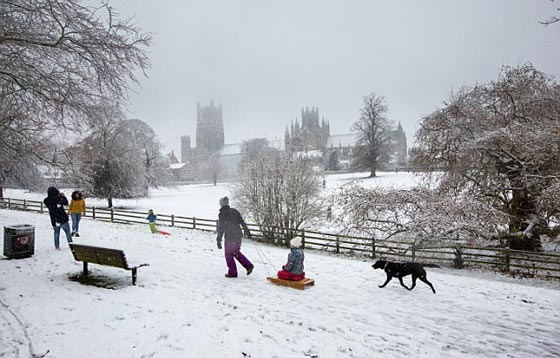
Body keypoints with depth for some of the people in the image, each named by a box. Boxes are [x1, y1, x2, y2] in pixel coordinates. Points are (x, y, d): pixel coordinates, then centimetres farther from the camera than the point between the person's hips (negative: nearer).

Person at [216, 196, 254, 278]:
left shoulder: (222, 214, -9)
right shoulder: (235, 211, 8)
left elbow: (221, 228, -12)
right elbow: (242, 222, 10)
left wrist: (218, 240, -10)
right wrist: (247, 232, 18)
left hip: (230, 237, -6)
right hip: (238, 235, 6)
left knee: (228, 254, 8)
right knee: (236, 252, 21)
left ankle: (232, 272, 9)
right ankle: (249, 265, 14)